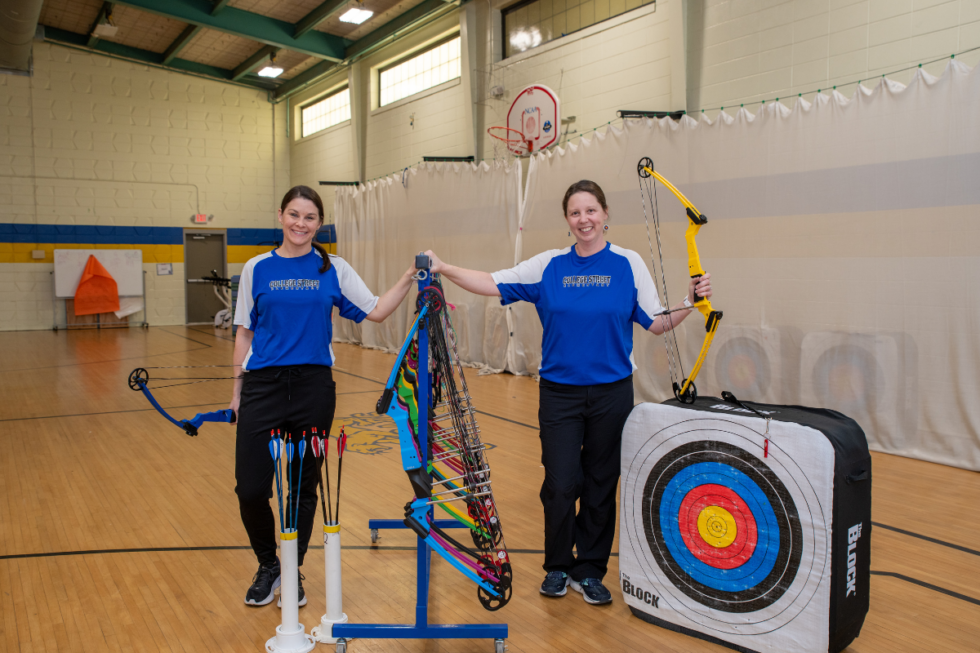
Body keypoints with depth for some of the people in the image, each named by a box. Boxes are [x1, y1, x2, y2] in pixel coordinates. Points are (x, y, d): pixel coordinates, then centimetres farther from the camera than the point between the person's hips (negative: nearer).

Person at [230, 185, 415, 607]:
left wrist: (409, 278, -8)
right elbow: (244, 333, 8)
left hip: (314, 386, 0)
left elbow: (376, 311, 1)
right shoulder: (257, 268, 4)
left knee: (304, 488, 9)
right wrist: (238, 389, 7)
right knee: (250, 489, -3)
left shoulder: (334, 269, 4)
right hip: (263, 386, 0)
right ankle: (268, 567, 25)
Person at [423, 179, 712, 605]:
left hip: (612, 392, 0)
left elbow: (657, 323, 3)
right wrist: (443, 269, -8)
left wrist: (691, 302, -12)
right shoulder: (549, 266, 2)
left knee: (601, 486, 8)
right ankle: (557, 566, 22)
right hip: (560, 392, 0)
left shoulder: (629, 264, 1)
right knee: (561, 484, -3)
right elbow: (492, 284, -1)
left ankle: (589, 571, 27)